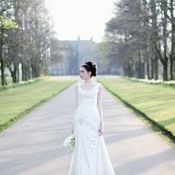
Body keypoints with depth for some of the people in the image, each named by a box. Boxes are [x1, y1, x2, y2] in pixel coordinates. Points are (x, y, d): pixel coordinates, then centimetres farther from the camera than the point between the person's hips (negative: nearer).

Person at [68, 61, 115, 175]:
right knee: (81, 149, 3)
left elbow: (99, 106, 1)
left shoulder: (98, 87, 1)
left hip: (93, 119, -2)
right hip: (80, 120, 2)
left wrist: (102, 124, -5)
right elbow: (78, 105, 10)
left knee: (94, 149, 3)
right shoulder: (78, 86, 7)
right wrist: (74, 124, 8)